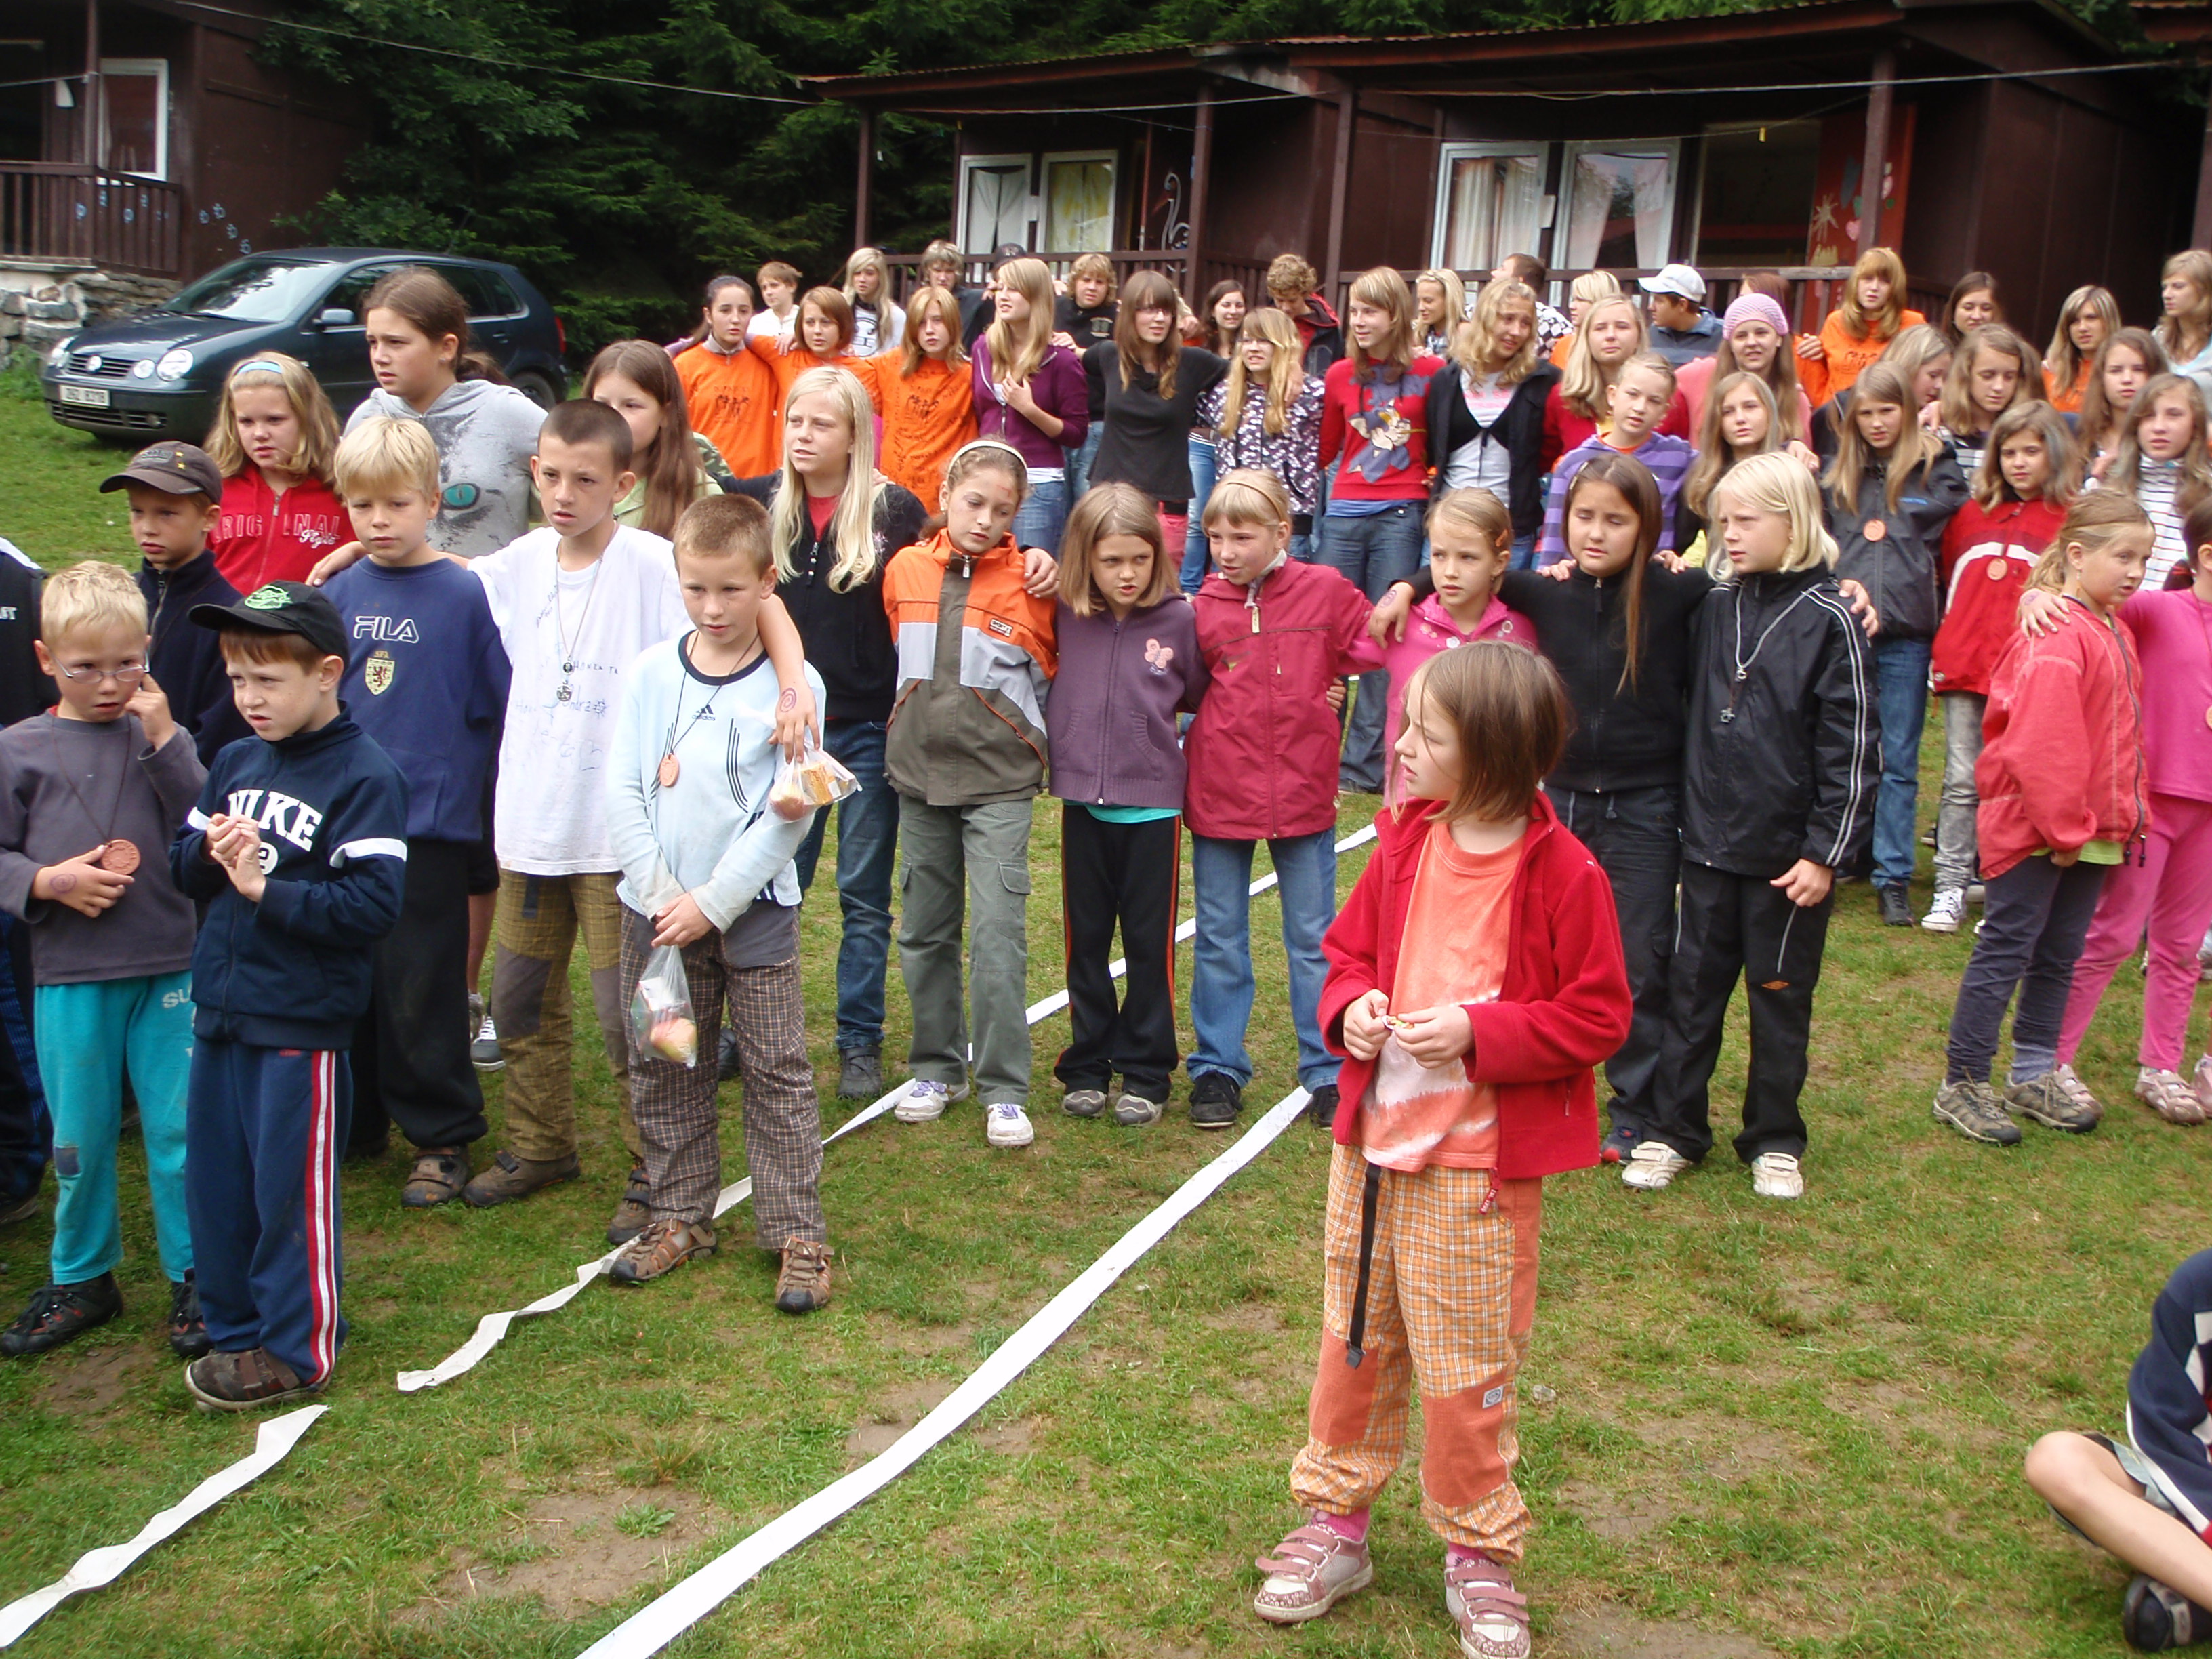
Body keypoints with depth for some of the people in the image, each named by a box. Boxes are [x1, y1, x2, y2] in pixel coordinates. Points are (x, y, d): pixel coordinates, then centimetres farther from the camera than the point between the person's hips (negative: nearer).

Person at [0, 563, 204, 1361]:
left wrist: (164, 741, -15)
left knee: (179, 1129, 5)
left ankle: (192, 1275, 20)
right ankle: (81, 1280, 29)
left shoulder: (160, 737, 2)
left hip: (171, 968, 0)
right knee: (79, 1138, 12)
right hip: (69, 976, 1)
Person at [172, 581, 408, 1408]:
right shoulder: (235, 763, 10)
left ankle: (294, 1350, 18)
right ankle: (234, 1330, 31)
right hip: (220, 1008, 7)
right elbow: (183, 866, 14)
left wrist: (265, 887, -22)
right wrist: (210, 852, -8)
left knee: (291, 1191, 3)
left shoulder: (364, 776, -13)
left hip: (302, 1020, -7)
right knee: (214, 1182, 15)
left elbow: (372, 905, -20)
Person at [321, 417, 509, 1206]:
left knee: (420, 987, 3)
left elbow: (500, 710, -5)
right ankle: (351, 1120, 30)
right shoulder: (338, 594, 4)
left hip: (428, 820, -5)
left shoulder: (465, 595, -9)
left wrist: (477, 794, -5)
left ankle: (441, 1137, 17)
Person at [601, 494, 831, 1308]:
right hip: (657, 908, 3)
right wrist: (660, 895, -10)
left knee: (777, 1071, 2)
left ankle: (798, 1234, 11)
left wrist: (713, 902, -14)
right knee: (664, 1068, 12)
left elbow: (790, 815, -10)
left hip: (755, 909, -3)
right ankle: (681, 1218, 27)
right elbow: (622, 794, 0)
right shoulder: (650, 674, 2)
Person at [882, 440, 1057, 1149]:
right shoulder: (906, 570, 2)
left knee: (998, 931, -8)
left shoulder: (1031, 580, -6)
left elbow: (1048, 674, 7)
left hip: (999, 779, -4)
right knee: (925, 930, 12)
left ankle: (1004, 1090, 0)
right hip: (919, 772, 4)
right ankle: (938, 1067, 26)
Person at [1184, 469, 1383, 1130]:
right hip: (1218, 795, 1)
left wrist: (1322, 673, -6)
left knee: (1315, 940, 9)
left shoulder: (1324, 590, -4)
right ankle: (1217, 1069, 22)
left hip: (1303, 793, -1)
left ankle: (1328, 1072, 19)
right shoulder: (1203, 606, -1)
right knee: (1219, 942, 10)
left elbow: (1369, 642, 7)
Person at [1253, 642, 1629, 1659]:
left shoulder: (1561, 872, -15)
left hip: (1479, 1164, -5)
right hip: (1370, 1142, 6)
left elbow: (1597, 1016, -12)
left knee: (1465, 1365, 6)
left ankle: (1478, 1559, 26)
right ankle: (1335, 1527, 33)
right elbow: (1350, 950, 13)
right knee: (1352, 1342, 16)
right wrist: (1352, 1008, -8)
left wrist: (1477, 1031, -21)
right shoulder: (1403, 847, 2)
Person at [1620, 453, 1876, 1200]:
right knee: (1692, 987, 9)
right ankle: (1671, 1127, 20)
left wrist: (1825, 852, -11)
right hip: (1709, 843, 4)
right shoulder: (1714, 607, 5)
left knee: (1781, 998, 9)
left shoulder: (1830, 620, -10)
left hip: (1789, 854, -4)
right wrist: (1688, 815, 6)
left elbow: (1849, 747, -10)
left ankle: (1775, 1140, 23)